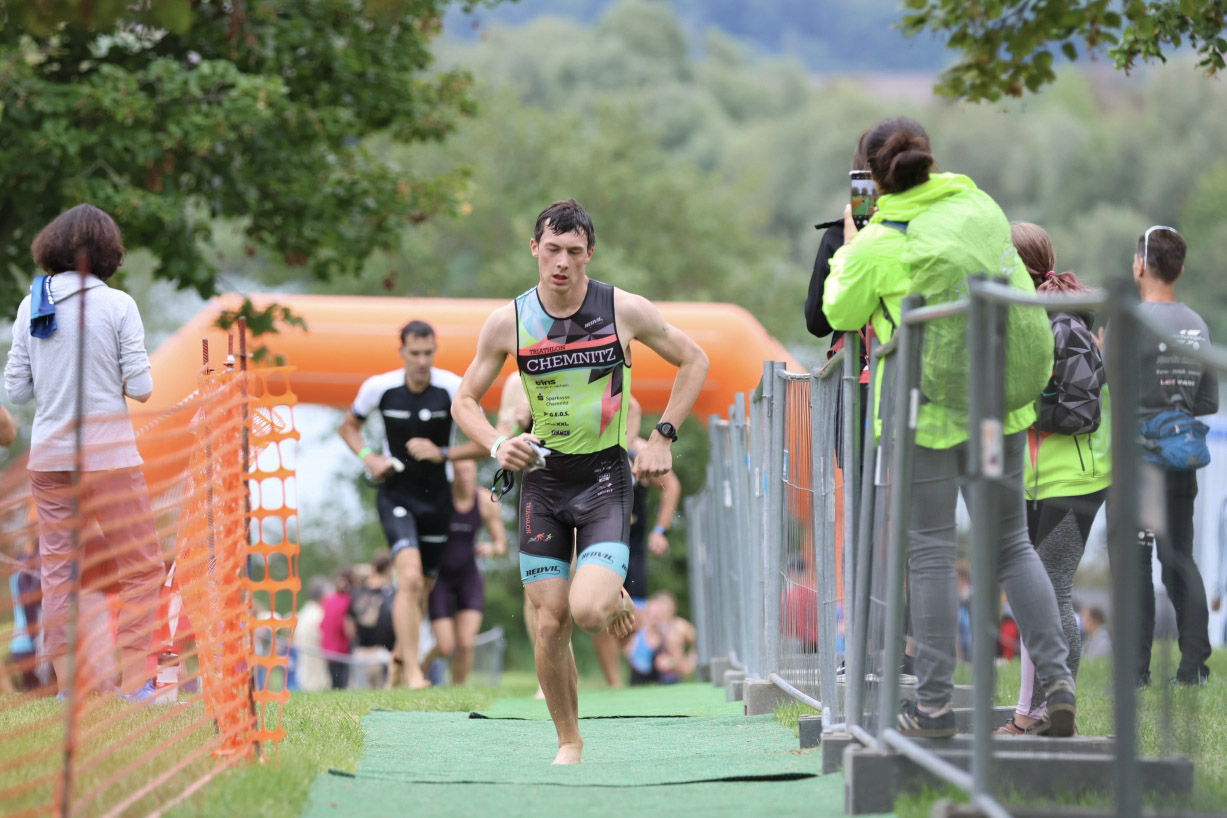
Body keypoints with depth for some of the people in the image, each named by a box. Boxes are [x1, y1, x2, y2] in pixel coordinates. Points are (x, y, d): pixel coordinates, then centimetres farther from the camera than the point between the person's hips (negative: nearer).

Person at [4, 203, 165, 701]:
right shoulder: (117, 305, -9)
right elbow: (141, 389, -10)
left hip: (49, 455, 4)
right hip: (108, 455, -4)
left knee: (57, 570, 10)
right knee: (142, 569, 3)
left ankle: (66, 683, 9)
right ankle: (134, 682, -4)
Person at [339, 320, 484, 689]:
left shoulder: (453, 388, -11)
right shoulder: (379, 388, -8)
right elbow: (349, 426, 11)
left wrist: (442, 453, -20)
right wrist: (368, 458, -7)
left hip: (436, 499, 2)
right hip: (396, 496, -2)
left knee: (422, 588, 13)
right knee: (410, 577, -22)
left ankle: (400, 655, 40)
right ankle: (412, 671, -22)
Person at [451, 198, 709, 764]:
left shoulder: (625, 310, -8)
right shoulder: (508, 323, -4)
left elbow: (694, 361, 7)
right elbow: (464, 400, 7)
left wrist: (662, 438, -1)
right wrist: (498, 446, -13)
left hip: (605, 476, -2)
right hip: (541, 478, 2)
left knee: (588, 610, -21)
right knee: (550, 625, -2)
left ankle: (616, 598, 17)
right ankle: (569, 743, 17)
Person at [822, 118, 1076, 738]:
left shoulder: (875, 246, -11)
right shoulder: (982, 209, 3)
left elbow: (840, 314, 7)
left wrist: (848, 246, 17)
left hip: (924, 410, -4)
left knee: (931, 552, 2)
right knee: (1012, 543, 12)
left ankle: (934, 704, 2)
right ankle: (1057, 681, 2)